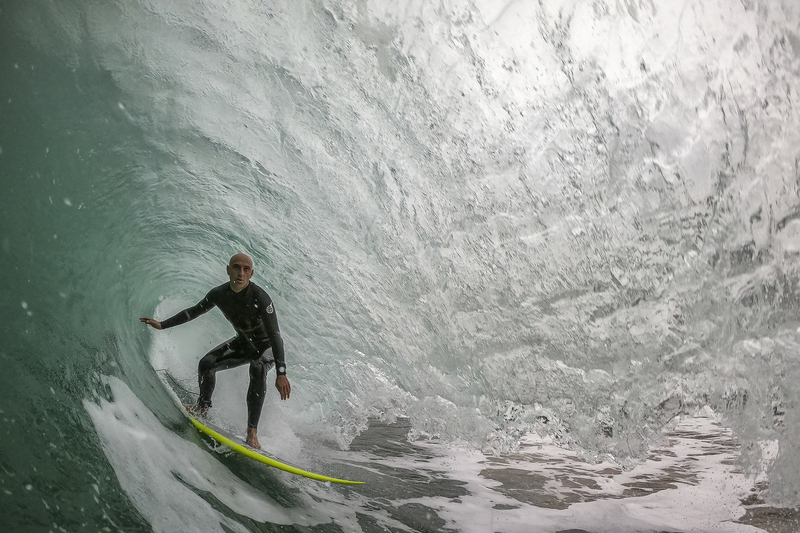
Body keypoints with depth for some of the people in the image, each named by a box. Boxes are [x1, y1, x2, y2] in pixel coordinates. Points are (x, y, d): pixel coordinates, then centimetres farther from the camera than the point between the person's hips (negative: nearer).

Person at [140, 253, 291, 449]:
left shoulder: (260, 297, -33)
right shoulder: (219, 294, -15)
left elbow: (275, 335, -37)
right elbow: (195, 311, 5)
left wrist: (281, 373, -46)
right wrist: (162, 324, 4)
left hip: (266, 345, -6)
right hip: (243, 342, 6)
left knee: (258, 369, -36)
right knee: (206, 363, -9)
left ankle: (252, 432, -34)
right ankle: (203, 405, 20)